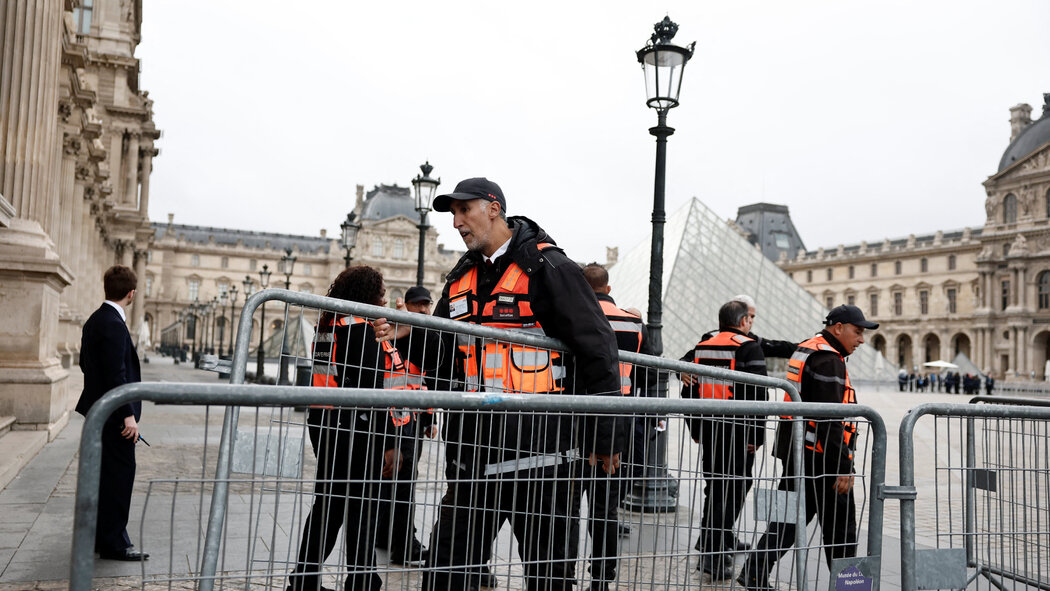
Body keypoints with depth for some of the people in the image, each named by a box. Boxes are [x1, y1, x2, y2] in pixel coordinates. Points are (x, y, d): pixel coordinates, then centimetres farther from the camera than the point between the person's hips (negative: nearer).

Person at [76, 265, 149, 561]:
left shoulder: (95, 320, 12)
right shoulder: (113, 324, -19)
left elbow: (85, 363, 20)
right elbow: (116, 373, -24)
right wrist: (128, 415, -22)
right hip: (114, 414, -10)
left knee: (106, 474, 18)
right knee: (120, 473, -3)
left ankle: (101, 536, 29)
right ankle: (114, 543, 4)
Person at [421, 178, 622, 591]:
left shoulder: (547, 268, -7)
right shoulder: (461, 277, 15)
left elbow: (598, 349, -7)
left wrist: (603, 436, -7)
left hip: (537, 446, -6)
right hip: (475, 444, 7)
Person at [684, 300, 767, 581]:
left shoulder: (702, 346, 12)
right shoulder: (748, 347, -8)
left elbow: (689, 391, 15)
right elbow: (756, 395, -16)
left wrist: (696, 430, 21)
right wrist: (756, 435, -11)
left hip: (708, 431, 7)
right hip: (737, 432, -7)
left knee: (714, 489, 18)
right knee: (731, 492, -1)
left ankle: (709, 550, 28)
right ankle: (715, 556, -1)